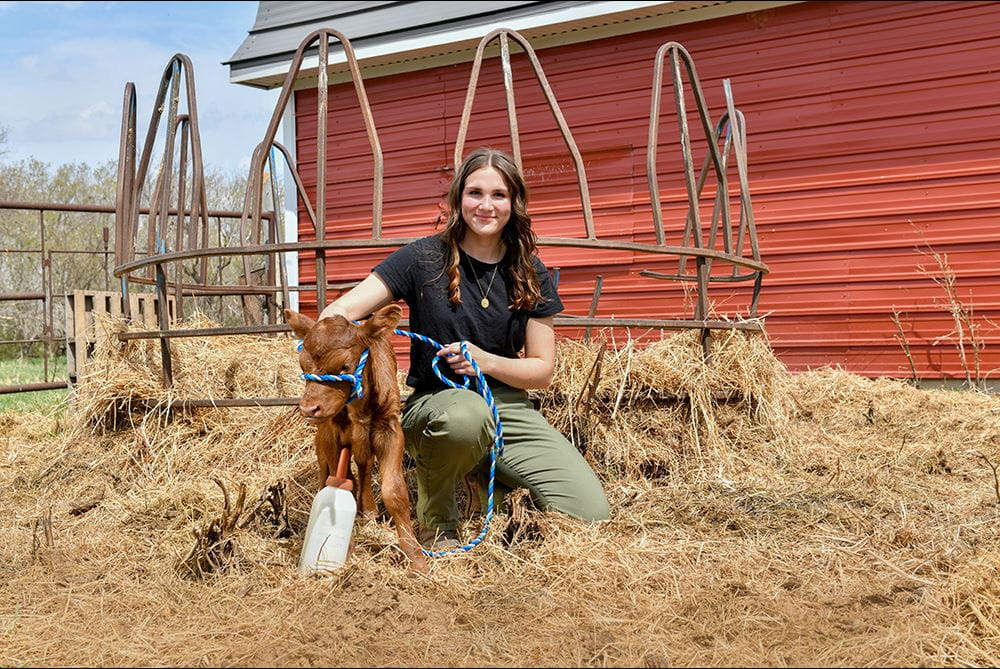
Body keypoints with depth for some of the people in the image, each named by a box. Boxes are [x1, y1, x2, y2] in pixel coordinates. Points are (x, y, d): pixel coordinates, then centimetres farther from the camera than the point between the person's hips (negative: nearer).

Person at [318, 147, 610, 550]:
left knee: (590, 513, -15)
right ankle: (436, 522, -10)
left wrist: (485, 361, -16)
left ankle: (490, 472, 16)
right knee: (467, 414, -43)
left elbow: (542, 370, 4)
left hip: (509, 409, 4)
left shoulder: (530, 275, 3)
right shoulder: (425, 258, -5)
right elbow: (342, 312, -12)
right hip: (435, 403, -3)